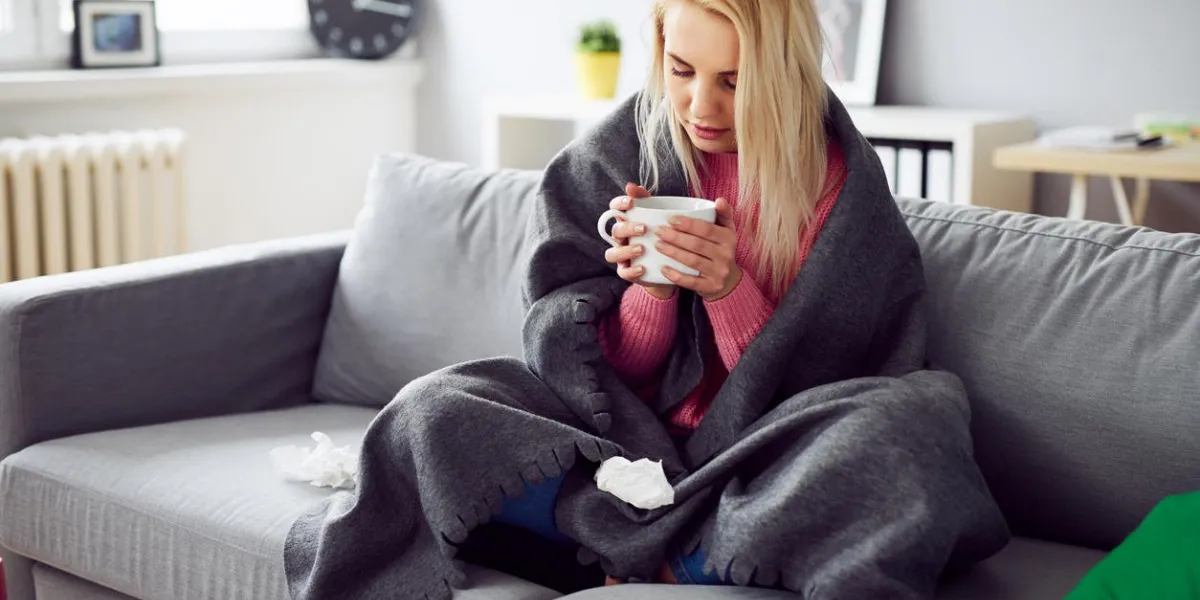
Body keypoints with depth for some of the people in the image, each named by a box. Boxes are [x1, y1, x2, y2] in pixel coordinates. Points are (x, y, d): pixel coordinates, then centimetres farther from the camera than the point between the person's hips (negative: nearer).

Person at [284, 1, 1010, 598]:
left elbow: (799, 391, -8)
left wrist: (732, 287, -25)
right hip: (624, 445, 2)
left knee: (907, 431, -33)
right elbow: (586, 367, -2)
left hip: (757, 461, -1)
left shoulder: (844, 188, -8)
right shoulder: (614, 158, -4)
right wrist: (651, 288, -22)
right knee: (434, 412, -18)